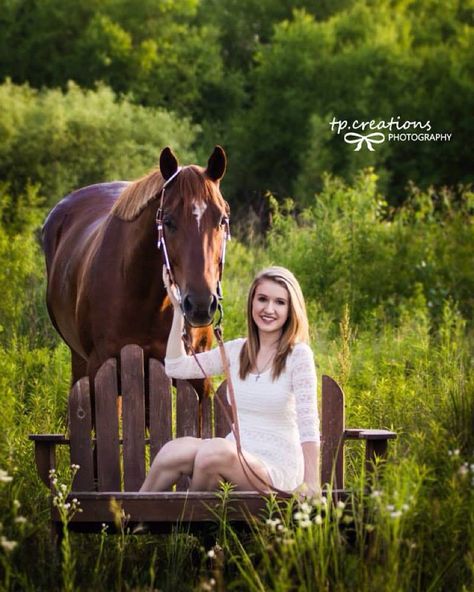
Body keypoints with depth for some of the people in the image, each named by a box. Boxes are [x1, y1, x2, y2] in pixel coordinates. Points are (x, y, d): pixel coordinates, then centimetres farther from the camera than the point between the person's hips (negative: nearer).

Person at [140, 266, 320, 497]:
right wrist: (178, 310, 3)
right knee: (174, 451, -24)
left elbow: (308, 424, -12)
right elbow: (176, 367, 7)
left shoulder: (298, 355, -6)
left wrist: (311, 485, -21)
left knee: (216, 451, -33)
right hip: (236, 457, 5)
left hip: (277, 470, -5)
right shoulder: (237, 351, 10)